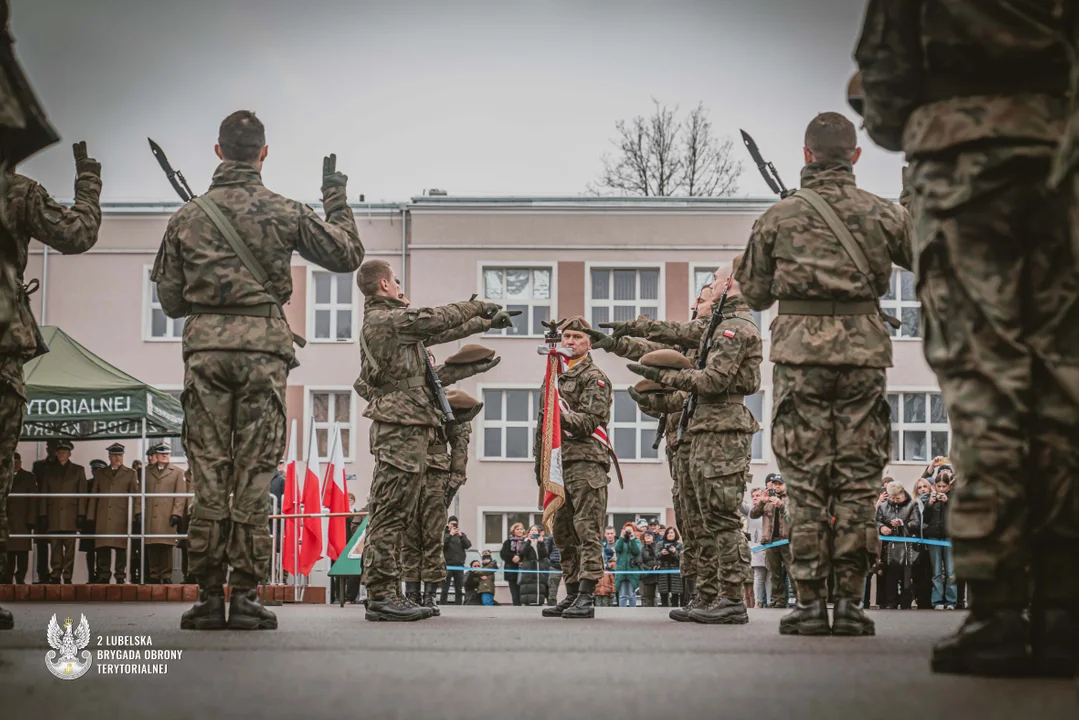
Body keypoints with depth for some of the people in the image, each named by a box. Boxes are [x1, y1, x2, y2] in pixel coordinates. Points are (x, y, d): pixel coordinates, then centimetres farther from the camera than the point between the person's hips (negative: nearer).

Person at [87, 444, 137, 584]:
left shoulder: (130, 474, 11)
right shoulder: (100, 473, 17)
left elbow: (135, 495, 5)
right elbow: (94, 497, 15)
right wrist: (91, 517, 8)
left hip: (121, 518, -2)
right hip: (103, 518, 2)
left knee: (121, 547, -4)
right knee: (103, 548, -1)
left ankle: (120, 577, 0)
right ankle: (104, 577, 3)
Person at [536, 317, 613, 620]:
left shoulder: (594, 377, -1)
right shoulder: (553, 377, 23)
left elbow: (590, 421, -12)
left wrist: (561, 416, -27)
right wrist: (540, 464, 21)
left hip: (587, 461, -8)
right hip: (558, 463, 8)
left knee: (587, 530, -11)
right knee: (563, 533, 9)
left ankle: (586, 598, -14)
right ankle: (571, 595, 14)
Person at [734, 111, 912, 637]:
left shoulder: (777, 217, 3)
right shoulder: (883, 214, 4)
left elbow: (754, 295, 10)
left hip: (800, 355, -1)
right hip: (864, 353, 1)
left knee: (805, 484, 2)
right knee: (857, 483, 5)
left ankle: (809, 603, 1)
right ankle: (849, 602, 4)